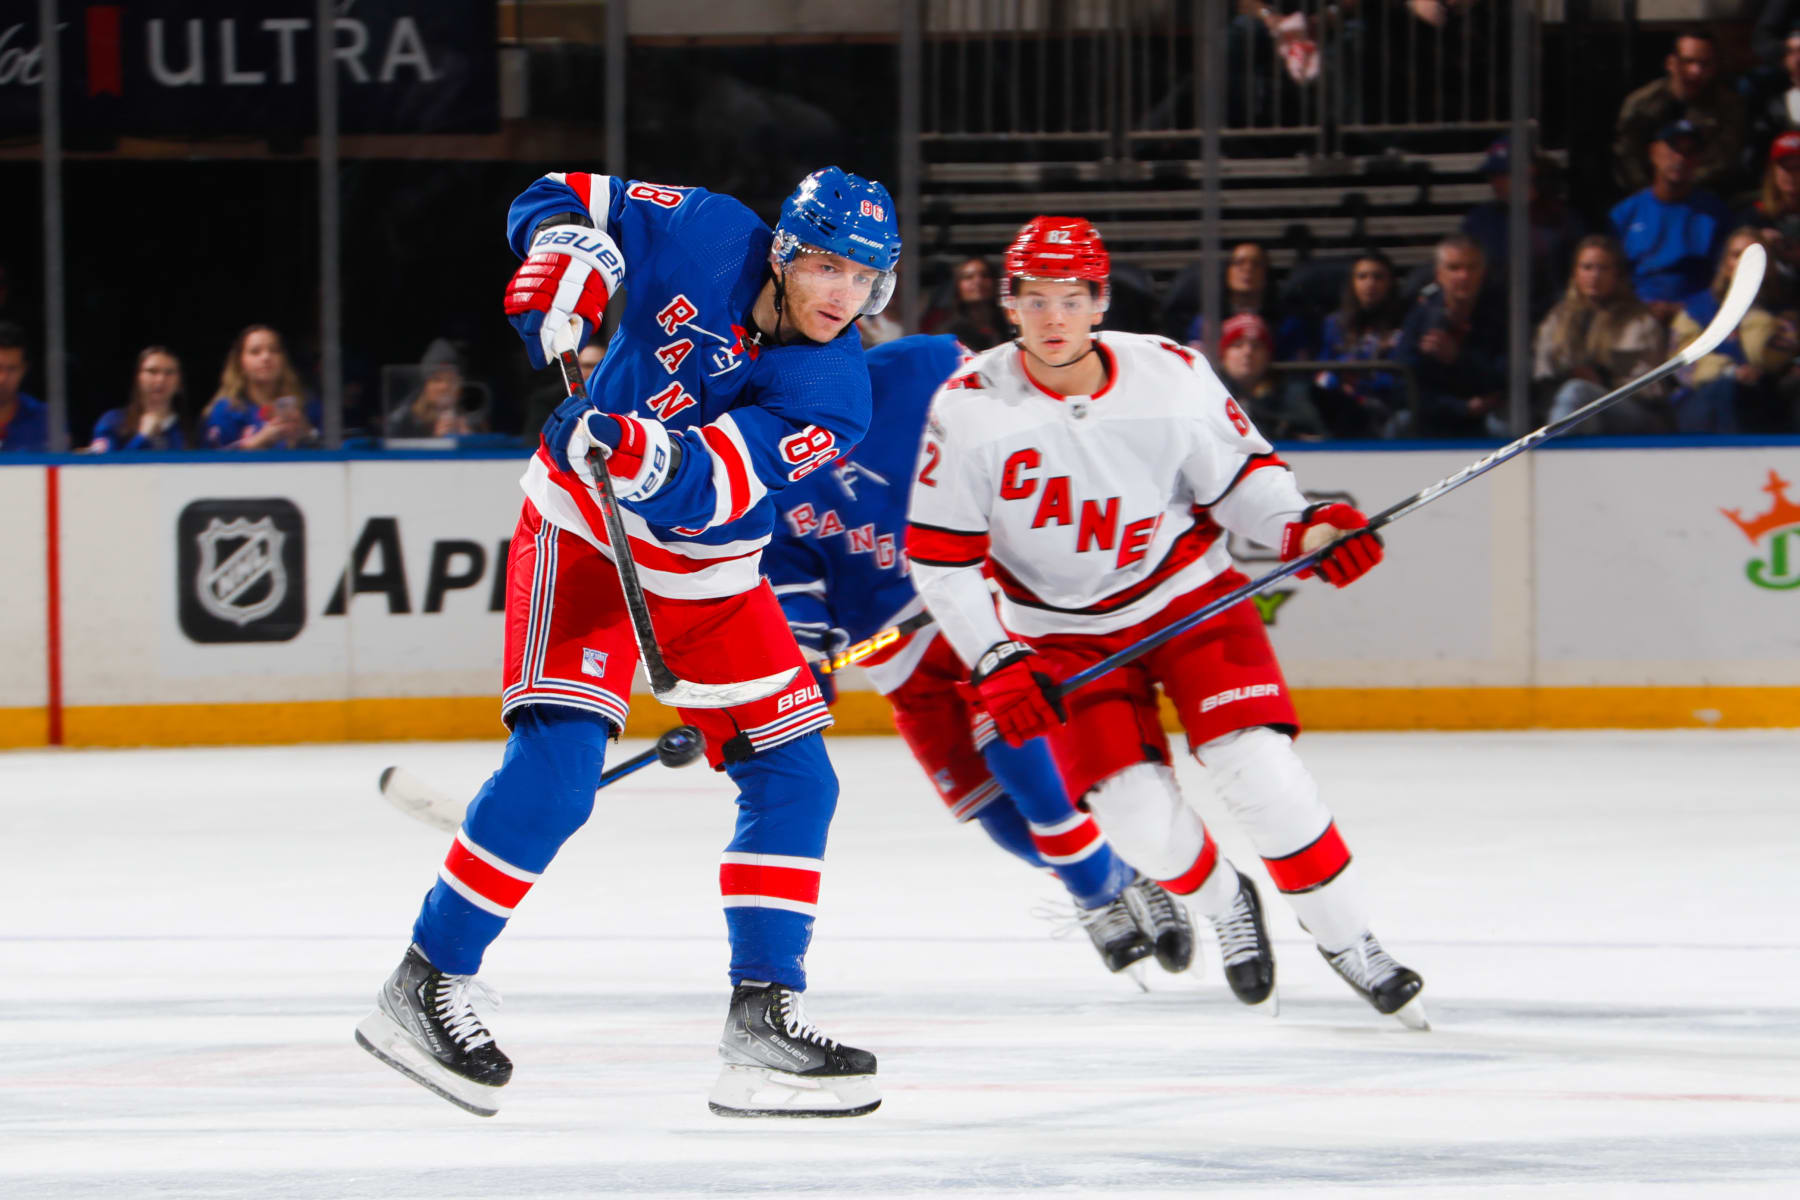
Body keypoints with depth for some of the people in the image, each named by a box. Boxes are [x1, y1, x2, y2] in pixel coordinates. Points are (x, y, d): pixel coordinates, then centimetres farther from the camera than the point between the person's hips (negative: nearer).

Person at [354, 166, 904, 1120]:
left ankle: (763, 1020, 5)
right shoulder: (705, 237, -16)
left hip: (709, 570, 4)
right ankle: (425, 988, -11)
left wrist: (645, 459, -50)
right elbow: (558, 199, -3)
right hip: (584, 533, -4)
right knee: (556, 766, -19)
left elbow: (707, 488, -30)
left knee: (794, 779, -2)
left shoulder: (834, 396, -16)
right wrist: (564, 259, -24)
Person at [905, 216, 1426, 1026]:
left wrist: (1302, 528, -21)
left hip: (1186, 594, 0)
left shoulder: (1170, 376, -14)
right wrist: (997, 664, -19)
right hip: (1063, 631, 0)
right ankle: (1223, 904, 22)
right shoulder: (968, 407, -16)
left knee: (1258, 768, -18)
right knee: (1135, 812, -12)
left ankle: (1345, 937, 0)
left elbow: (1238, 474, -1)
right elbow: (939, 557, -11)